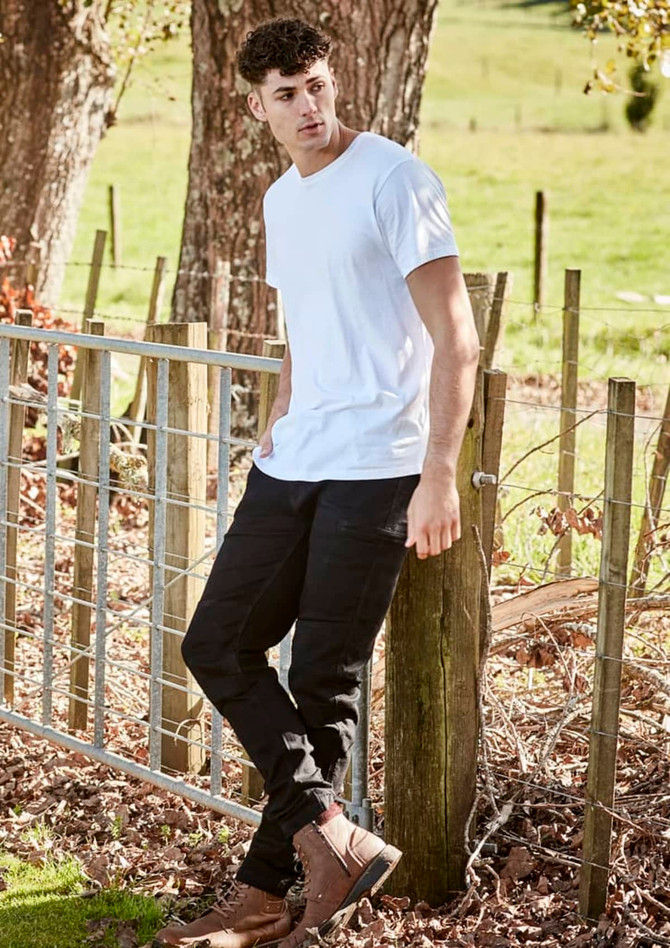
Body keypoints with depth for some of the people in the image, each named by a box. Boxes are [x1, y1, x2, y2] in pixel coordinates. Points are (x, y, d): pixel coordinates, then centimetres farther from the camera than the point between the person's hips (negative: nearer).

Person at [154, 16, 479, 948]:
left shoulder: (394, 180, -9)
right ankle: (332, 837, 5)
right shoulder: (280, 201, 16)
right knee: (216, 644, 2)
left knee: (324, 685, -3)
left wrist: (439, 473, -20)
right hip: (291, 465, 8)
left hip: (376, 470, -8)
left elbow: (455, 337, -13)